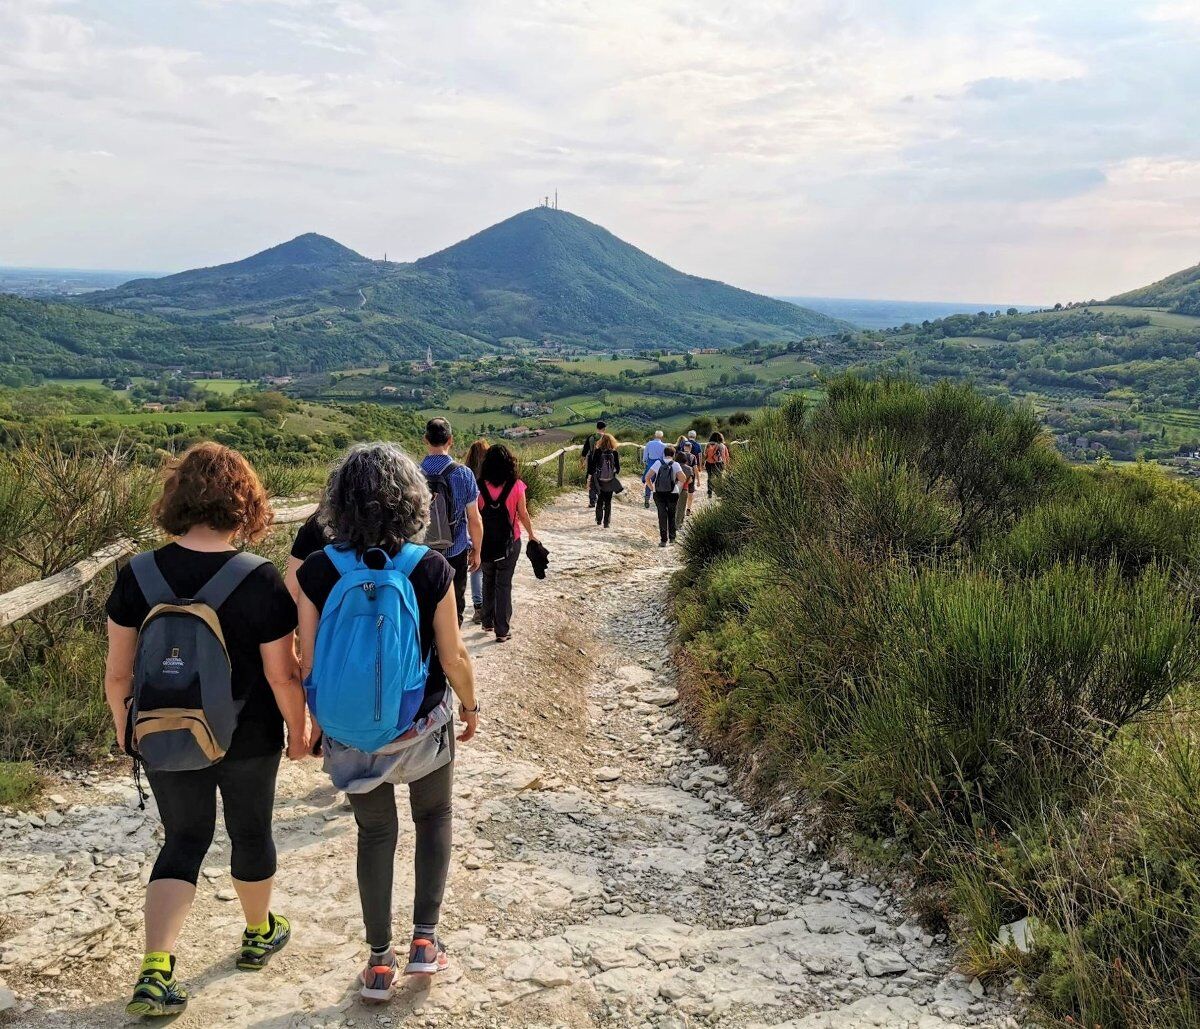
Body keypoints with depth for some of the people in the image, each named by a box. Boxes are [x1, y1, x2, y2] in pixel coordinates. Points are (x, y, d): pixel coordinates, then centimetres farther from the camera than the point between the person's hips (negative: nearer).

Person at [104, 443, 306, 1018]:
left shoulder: (138, 576, -11)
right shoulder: (260, 581, -20)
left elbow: (117, 673, -3)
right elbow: (282, 675, -15)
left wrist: (124, 728, 14)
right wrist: (298, 733, 2)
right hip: (247, 740, -2)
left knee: (183, 840, 18)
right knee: (250, 833, 21)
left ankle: (154, 972, 6)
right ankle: (260, 934, 43)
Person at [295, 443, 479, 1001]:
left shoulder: (317, 570, -16)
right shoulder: (431, 568, -19)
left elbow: (307, 663, -9)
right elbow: (453, 657, -12)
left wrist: (317, 719, 9)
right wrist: (470, 706, 7)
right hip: (421, 728, -1)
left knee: (375, 833, 20)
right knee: (434, 817, 25)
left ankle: (380, 961, 28)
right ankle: (424, 939, 25)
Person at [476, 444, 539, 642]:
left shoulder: (480, 486, -11)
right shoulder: (516, 486, -13)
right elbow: (523, 514, -4)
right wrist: (531, 534, 13)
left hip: (486, 542, 2)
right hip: (509, 542, -1)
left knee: (488, 582, 20)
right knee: (504, 585, 6)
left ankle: (488, 622, 31)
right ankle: (502, 631, 9)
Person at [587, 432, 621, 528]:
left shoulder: (597, 451, -9)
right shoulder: (615, 453, -7)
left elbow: (592, 466, -8)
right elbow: (618, 468, -1)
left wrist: (589, 479, -2)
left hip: (599, 481, 0)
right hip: (610, 481, 0)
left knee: (599, 500, 18)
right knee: (608, 502, 8)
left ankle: (599, 520, 23)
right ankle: (606, 522, 7)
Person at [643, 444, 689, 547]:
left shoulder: (658, 463, -2)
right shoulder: (675, 464, -6)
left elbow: (647, 477, -6)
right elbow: (683, 478, -17)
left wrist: (651, 488, 4)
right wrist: (679, 485, 2)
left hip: (658, 493, 1)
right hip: (672, 493, -1)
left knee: (662, 515, 8)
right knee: (671, 515, 18)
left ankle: (663, 540, 5)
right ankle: (672, 538, 23)